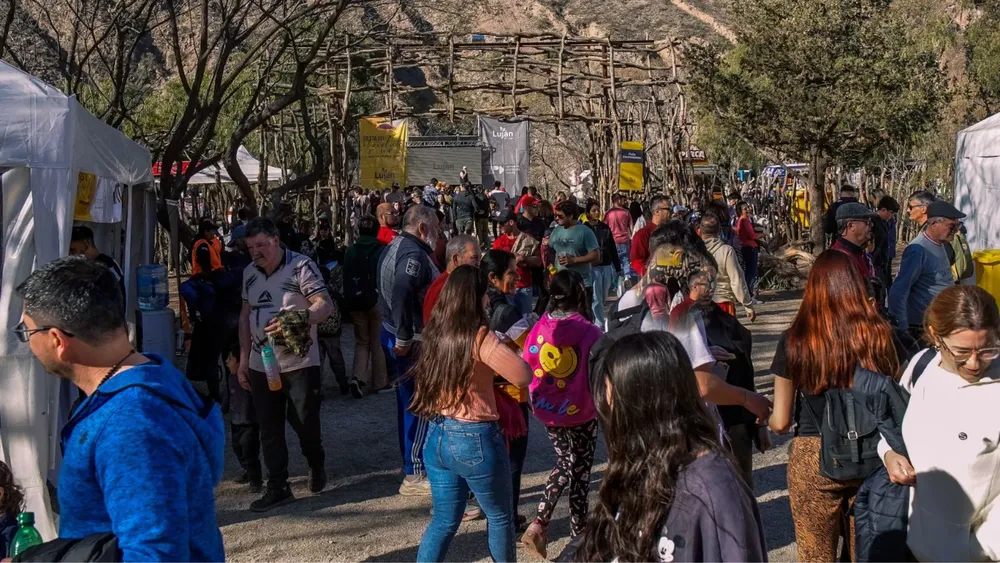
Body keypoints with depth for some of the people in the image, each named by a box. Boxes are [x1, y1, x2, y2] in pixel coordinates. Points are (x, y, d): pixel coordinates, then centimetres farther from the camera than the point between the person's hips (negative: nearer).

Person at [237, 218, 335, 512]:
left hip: (299, 363, -5)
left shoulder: (301, 266, -10)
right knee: (269, 429, 7)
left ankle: (316, 465, 31)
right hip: (261, 365, 5)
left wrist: (294, 321, -35)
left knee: (305, 422, 1)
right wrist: (243, 359, 12)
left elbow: (325, 304, -18)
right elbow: (246, 316, 16)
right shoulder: (250, 273, 9)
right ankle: (277, 487, 17)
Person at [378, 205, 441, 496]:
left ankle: (411, 463, 31)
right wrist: (404, 339, -27)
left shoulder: (393, 248, 15)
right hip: (411, 341, -11)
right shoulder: (413, 254, -19)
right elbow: (402, 295, -31)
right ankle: (414, 475, -1)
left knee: (408, 403, 19)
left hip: (393, 334, 11)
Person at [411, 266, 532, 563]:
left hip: (437, 436, 6)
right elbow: (523, 376, -22)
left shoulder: (436, 332, 2)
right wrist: (505, 351, -2)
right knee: (500, 517, 15)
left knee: (444, 520, 16)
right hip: (475, 438, -6)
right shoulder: (480, 338, -18)